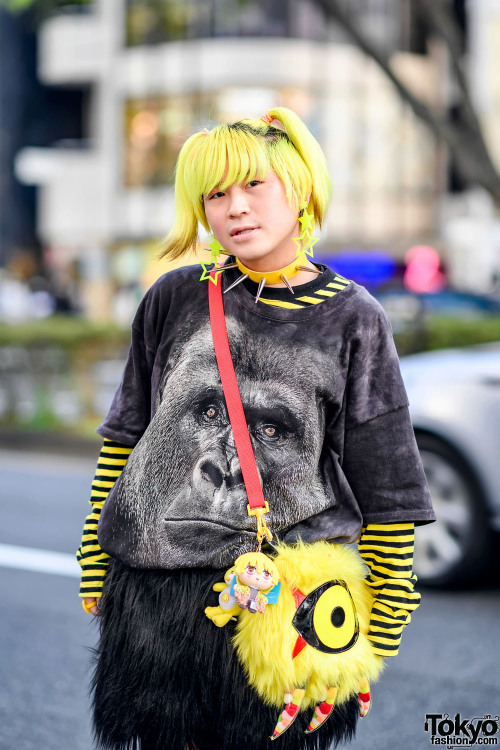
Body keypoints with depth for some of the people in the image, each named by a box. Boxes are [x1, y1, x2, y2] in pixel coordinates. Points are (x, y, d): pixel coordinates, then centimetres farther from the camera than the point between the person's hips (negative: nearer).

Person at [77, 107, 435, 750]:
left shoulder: (350, 318, 0)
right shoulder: (173, 301, 5)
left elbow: (385, 485, 3)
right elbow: (126, 433, 13)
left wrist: (386, 611, 2)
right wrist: (96, 559, 12)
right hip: (153, 594, 2)